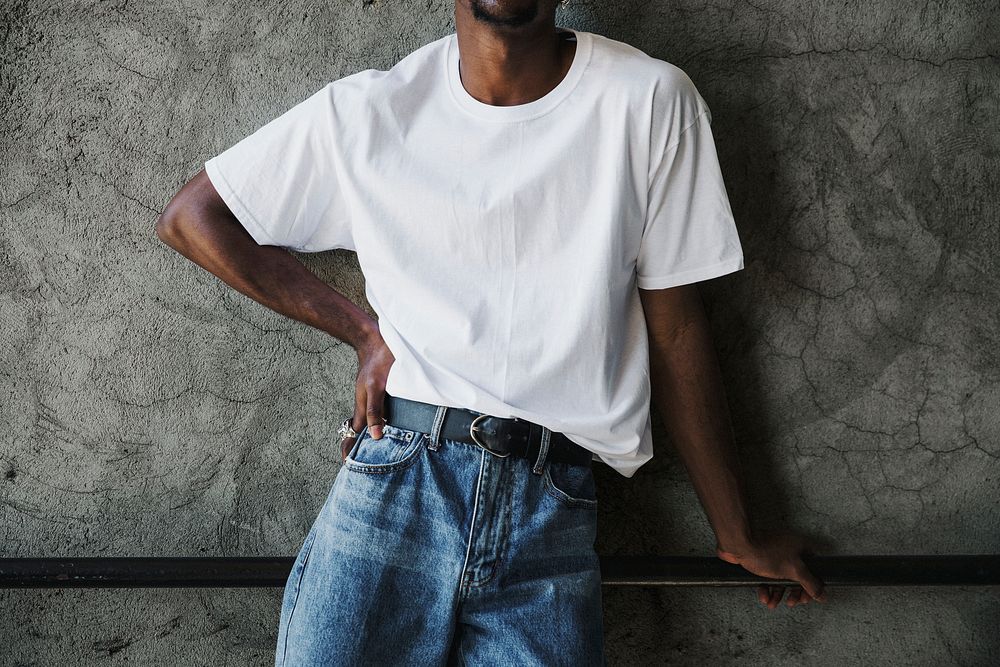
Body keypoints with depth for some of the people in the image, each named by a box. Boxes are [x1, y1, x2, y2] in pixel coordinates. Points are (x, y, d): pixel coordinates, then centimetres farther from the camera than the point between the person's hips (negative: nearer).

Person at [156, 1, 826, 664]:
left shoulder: (650, 100, 1)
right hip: (395, 479, 0)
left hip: (554, 511, 0)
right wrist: (362, 330, 2)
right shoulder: (367, 109, 2)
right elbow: (188, 217, 10)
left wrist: (739, 537, 10)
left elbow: (675, 332, 6)